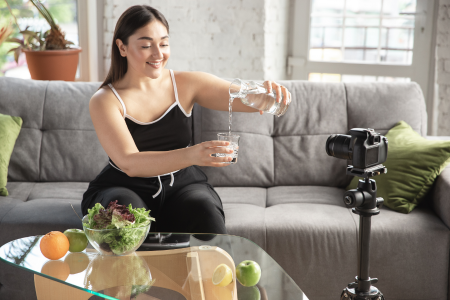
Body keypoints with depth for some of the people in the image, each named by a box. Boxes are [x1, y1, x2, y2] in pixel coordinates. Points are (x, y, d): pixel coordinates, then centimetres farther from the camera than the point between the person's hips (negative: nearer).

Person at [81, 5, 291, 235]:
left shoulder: (187, 84, 1)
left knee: (203, 208, -29)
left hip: (181, 186, 2)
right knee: (128, 211, -34)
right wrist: (190, 155, -37)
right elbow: (129, 163, -21)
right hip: (124, 188, -2)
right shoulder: (104, 101, -7)